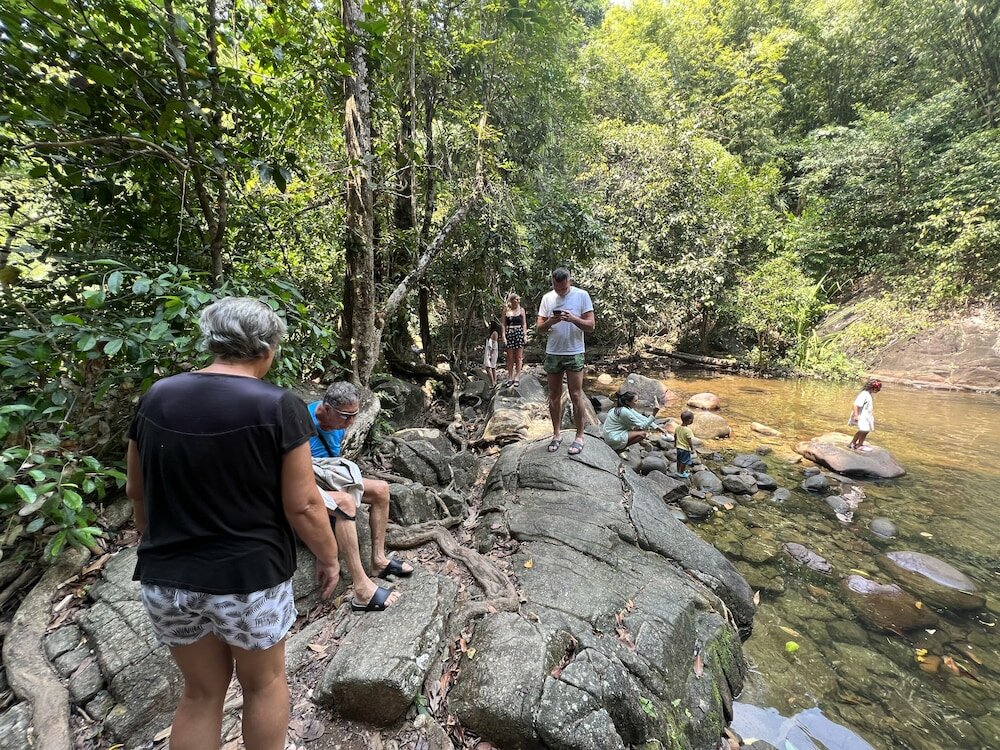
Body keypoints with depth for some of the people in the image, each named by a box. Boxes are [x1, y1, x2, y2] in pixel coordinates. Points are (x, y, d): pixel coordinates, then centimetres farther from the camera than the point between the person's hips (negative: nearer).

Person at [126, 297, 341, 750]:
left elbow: (137, 491, 8)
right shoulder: (279, 407, -19)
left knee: (200, 691, 25)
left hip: (164, 579, 5)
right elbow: (302, 505, -17)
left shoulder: (157, 397, -3)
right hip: (248, 577, -4)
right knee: (264, 682, 22)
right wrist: (328, 556, 0)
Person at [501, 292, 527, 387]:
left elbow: (524, 324, 8)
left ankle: (517, 377, 8)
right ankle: (510, 378, 10)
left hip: (519, 333, 1)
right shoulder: (506, 310, 5)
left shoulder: (521, 310, 8)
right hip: (509, 334, -1)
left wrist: (525, 335, -1)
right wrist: (503, 336, -5)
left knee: (519, 357, 1)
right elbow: (503, 324, 3)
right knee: (510, 357, 3)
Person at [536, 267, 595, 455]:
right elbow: (538, 328, 4)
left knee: (576, 396, -1)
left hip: (574, 353, -3)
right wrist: (550, 322, -17)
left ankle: (579, 436, 10)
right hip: (552, 353, 3)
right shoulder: (547, 298, 5)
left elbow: (591, 326, -7)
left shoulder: (581, 295, -4)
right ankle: (556, 434, 22)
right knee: (554, 396, 9)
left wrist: (573, 318, -24)